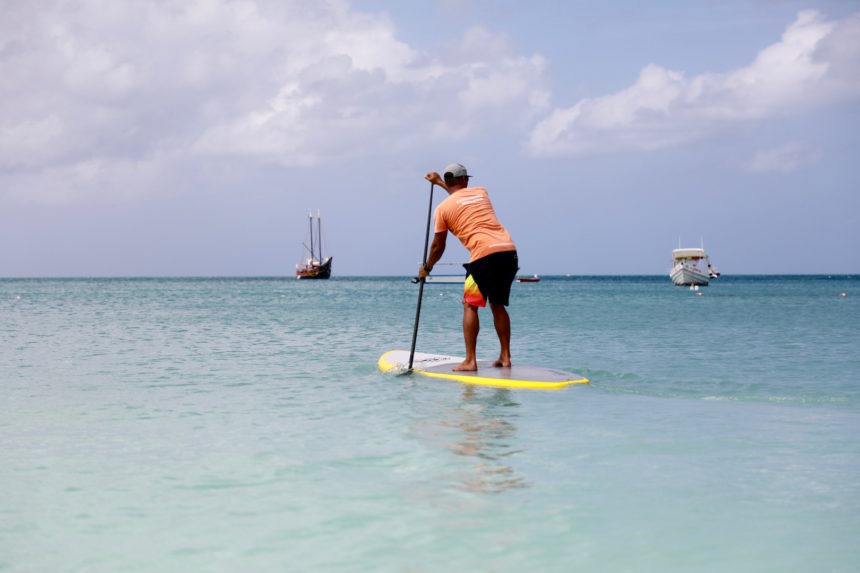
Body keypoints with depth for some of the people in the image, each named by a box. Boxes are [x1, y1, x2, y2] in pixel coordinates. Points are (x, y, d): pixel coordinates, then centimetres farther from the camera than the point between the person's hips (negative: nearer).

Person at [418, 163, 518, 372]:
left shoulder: (443, 208, 8)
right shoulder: (481, 192, 21)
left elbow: (438, 246, 15)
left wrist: (426, 268, 32)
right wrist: (440, 182, 56)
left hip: (484, 254, -5)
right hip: (509, 250, 5)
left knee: (470, 305, 3)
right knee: (498, 304, 17)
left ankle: (470, 360, -5)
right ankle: (505, 357, 16)